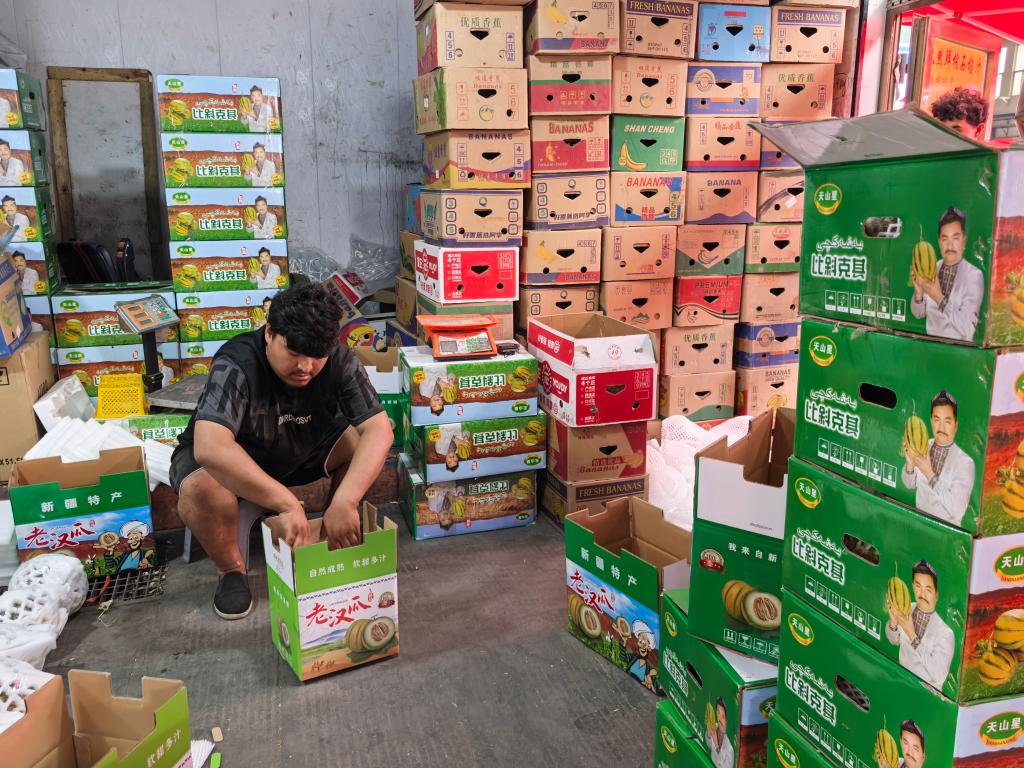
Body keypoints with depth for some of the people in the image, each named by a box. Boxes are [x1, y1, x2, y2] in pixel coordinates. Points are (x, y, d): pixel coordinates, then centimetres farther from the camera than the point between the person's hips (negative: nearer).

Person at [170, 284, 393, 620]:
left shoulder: (340, 361, -23)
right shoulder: (236, 365, -35)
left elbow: (378, 428, -29)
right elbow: (209, 447, -48)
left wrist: (344, 501, -43)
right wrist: (288, 503, -51)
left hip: (304, 450, 4)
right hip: (232, 457, -3)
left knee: (363, 441, -19)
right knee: (200, 490, -35)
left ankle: (333, 542, 3)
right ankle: (231, 569, -3)